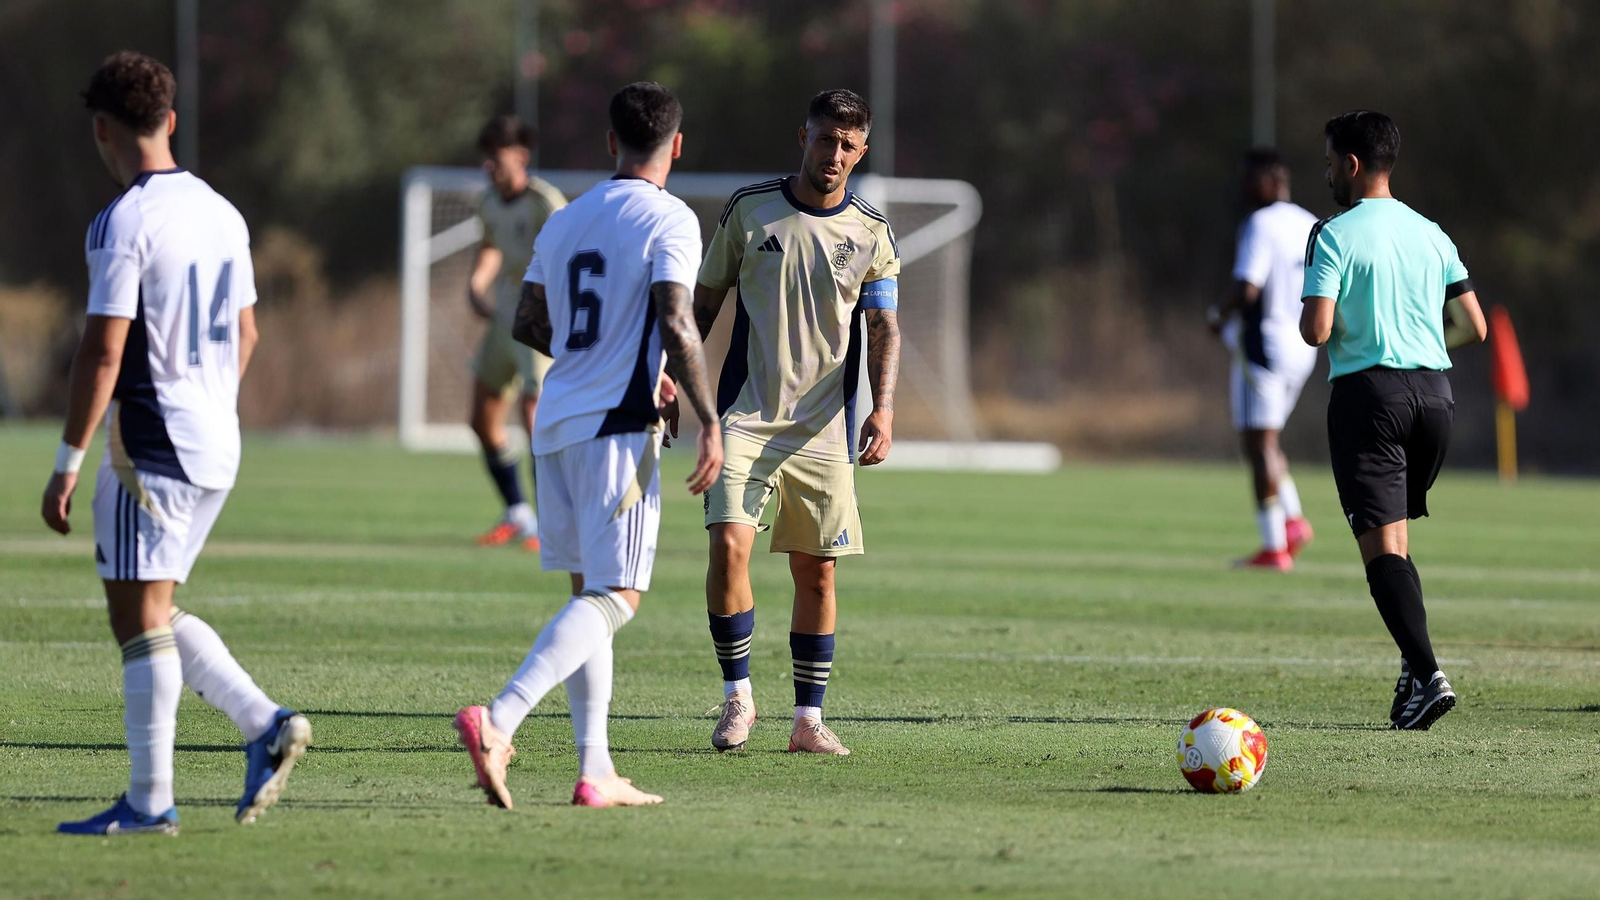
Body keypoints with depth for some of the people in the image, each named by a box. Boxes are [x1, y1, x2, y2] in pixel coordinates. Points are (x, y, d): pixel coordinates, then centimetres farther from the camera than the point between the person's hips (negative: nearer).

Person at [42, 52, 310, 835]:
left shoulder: (123, 224, -13)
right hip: (216, 447, 8)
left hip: (150, 447, -8)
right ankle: (265, 724, 4)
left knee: (139, 617, -3)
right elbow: (245, 335, 19)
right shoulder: (221, 214, 11)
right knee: (155, 615, 17)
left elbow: (103, 352, -17)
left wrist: (67, 464, -14)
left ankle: (150, 801, -2)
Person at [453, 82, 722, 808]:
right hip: (619, 428, -7)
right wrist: (708, 421, -12)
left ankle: (595, 771, 10)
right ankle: (498, 720, -27)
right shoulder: (669, 221, -7)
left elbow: (528, 326, 20)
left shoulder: (564, 221, 15)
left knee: (589, 593, 13)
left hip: (557, 423, 7)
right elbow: (677, 324, -18)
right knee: (614, 598, -8)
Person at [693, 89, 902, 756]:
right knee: (730, 544, -17)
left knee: (817, 573, 3)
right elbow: (705, 300, 11)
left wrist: (883, 411, -13)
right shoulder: (749, 210, 3)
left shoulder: (871, 233, 4)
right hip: (744, 417, -1)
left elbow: (883, 328, 2)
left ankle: (808, 720, 12)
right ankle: (738, 695, -2)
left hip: (823, 428, 1)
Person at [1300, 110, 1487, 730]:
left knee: (1382, 541, -8)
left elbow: (1316, 330, -14)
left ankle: (1427, 674, -22)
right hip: (1434, 390, 6)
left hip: (1368, 391, -6)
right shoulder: (1430, 234, 11)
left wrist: (1307, 322, 9)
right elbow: (1473, 327, 10)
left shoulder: (1335, 235, -6)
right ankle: (1413, 668, 9)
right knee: (1395, 535, 19)